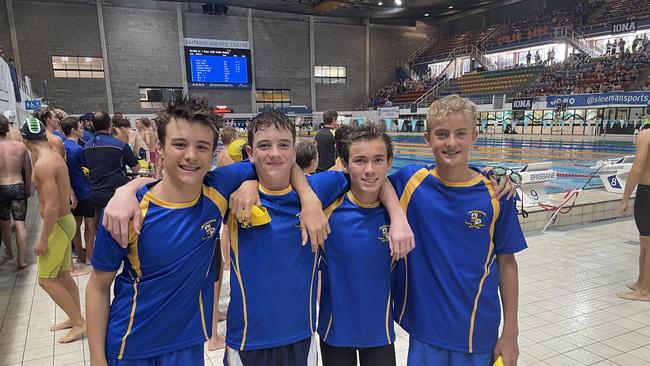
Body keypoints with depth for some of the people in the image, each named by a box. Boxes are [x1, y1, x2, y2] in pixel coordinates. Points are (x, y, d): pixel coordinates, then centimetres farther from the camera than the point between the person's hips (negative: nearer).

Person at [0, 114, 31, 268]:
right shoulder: (20, 146, -6)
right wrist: (28, 188, 14)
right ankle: (21, 259, 0)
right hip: (18, 187, 1)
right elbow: (28, 170, 2)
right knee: (20, 223, 2)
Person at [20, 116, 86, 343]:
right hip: (64, 221, 9)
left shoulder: (43, 164, -23)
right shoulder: (54, 157, 7)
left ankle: (79, 322, 7)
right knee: (63, 275, 17)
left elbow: (52, 206, -25)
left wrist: (43, 239, -21)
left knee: (46, 280, 0)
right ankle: (75, 318, 28)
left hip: (58, 224, -9)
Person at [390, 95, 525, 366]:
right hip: (424, 325, 0)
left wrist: (510, 332, 1)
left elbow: (506, 263, -3)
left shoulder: (495, 194, -10)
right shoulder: (410, 182, -11)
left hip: (478, 331, 0)